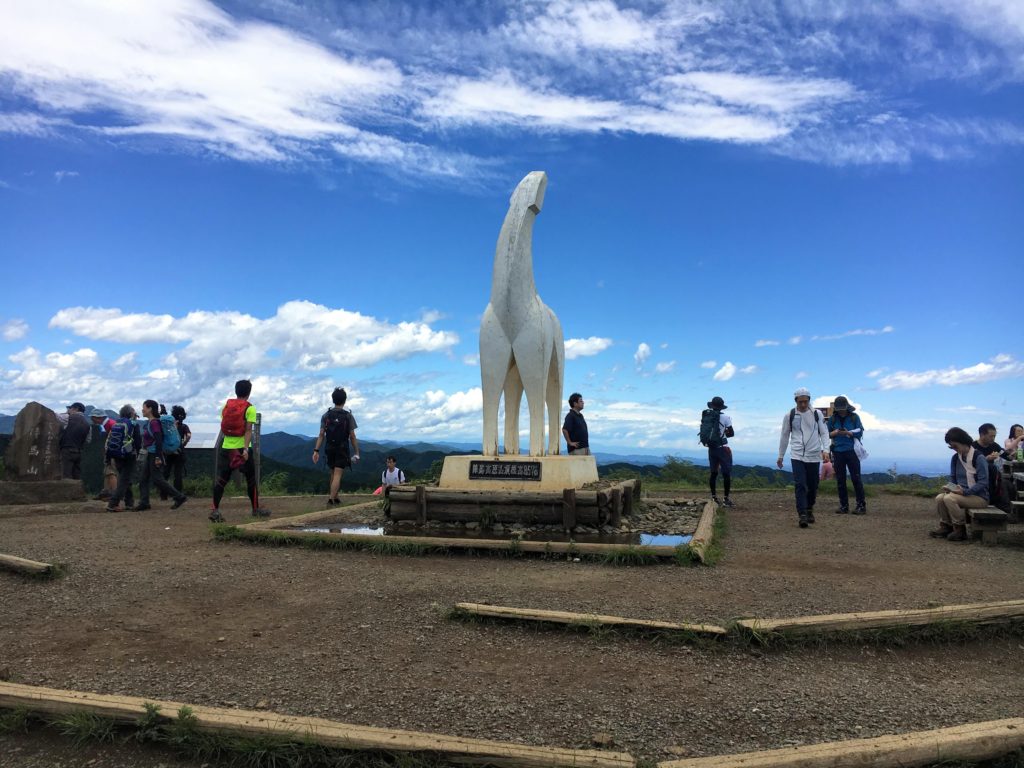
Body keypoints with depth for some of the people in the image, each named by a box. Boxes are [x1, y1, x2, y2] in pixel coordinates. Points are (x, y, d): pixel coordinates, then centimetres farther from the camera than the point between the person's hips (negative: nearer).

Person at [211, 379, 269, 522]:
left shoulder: (226, 405, 8)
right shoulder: (250, 408, -5)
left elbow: (223, 427, 11)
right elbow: (248, 430, -14)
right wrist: (246, 449, -18)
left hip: (226, 447, 4)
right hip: (242, 448, -4)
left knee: (221, 479, 5)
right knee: (251, 479, 9)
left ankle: (215, 510, -4)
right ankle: (256, 509, 17)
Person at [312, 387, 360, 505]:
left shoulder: (326, 415, 2)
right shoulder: (348, 416, -6)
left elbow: (321, 434, -3)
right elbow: (352, 436, -7)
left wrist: (316, 450, -3)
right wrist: (356, 452, -1)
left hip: (330, 449, 4)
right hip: (342, 449, -4)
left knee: (333, 473, 18)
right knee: (337, 475, -4)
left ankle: (334, 497, 22)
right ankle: (331, 498, -14)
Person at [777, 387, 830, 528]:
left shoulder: (817, 414, 2)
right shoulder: (790, 415, 2)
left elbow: (824, 433, 3)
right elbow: (784, 436, 10)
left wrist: (825, 450, -13)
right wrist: (780, 456, 14)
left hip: (814, 456, 1)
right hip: (797, 456, -1)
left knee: (812, 486, 9)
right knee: (800, 485, -12)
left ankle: (809, 510, 31)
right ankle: (802, 515, -12)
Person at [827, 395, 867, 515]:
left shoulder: (854, 417, 3)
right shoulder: (832, 418, 8)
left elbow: (860, 433, -1)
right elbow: (827, 434, 11)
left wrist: (848, 433, -17)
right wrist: (834, 433, -10)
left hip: (852, 451, -2)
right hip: (838, 452, 3)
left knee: (856, 478, -3)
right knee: (840, 480, 4)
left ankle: (861, 506, 2)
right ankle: (844, 506, 11)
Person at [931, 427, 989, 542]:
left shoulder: (979, 457, -13)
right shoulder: (955, 458, 8)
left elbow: (983, 482, -17)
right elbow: (953, 478, 17)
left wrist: (965, 492, -27)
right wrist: (948, 487, -6)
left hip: (980, 497, -7)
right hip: (961, 493, 7)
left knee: (949, 498, -29)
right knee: (939, 498, -19)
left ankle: (960, 530, -15)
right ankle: (946, 527, -3)